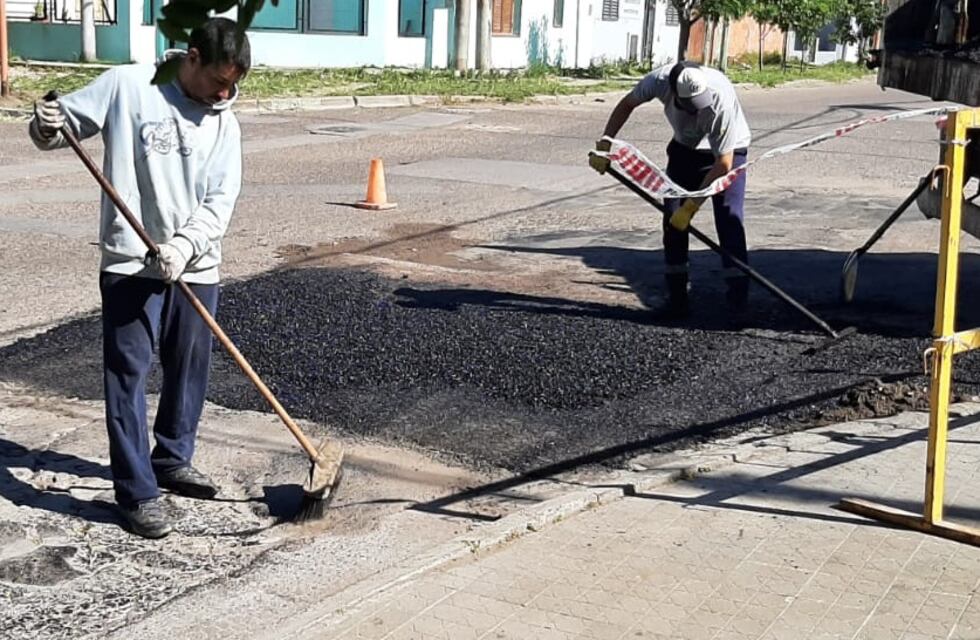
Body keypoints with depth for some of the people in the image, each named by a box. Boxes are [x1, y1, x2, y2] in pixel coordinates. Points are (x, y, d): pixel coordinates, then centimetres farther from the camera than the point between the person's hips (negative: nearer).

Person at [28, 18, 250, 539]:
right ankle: (137, 492, 4)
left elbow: (220, 202, -3)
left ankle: (172, 461, 34)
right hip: (131, 265, -4)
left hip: (195, 267, 4)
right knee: (127, 375, -3)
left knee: (190, 370, 14)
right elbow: (65, 123, 1)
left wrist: (183, 245, -18)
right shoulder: (127, 86, -6)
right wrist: (47, 125, -23)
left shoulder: (224, 122, 4)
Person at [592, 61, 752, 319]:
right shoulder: (660, 80, -30)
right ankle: (677, 298, 3)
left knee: (730, 220, -18)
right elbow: (627, 105, -6)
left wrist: (692, 205, -31)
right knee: (674, 219, -4)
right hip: (685, 148, 4)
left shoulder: (722, 100, -39)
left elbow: (723, 164, -32)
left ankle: (738, 298, -15)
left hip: (728, 152, -4)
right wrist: (604, 144, -9)